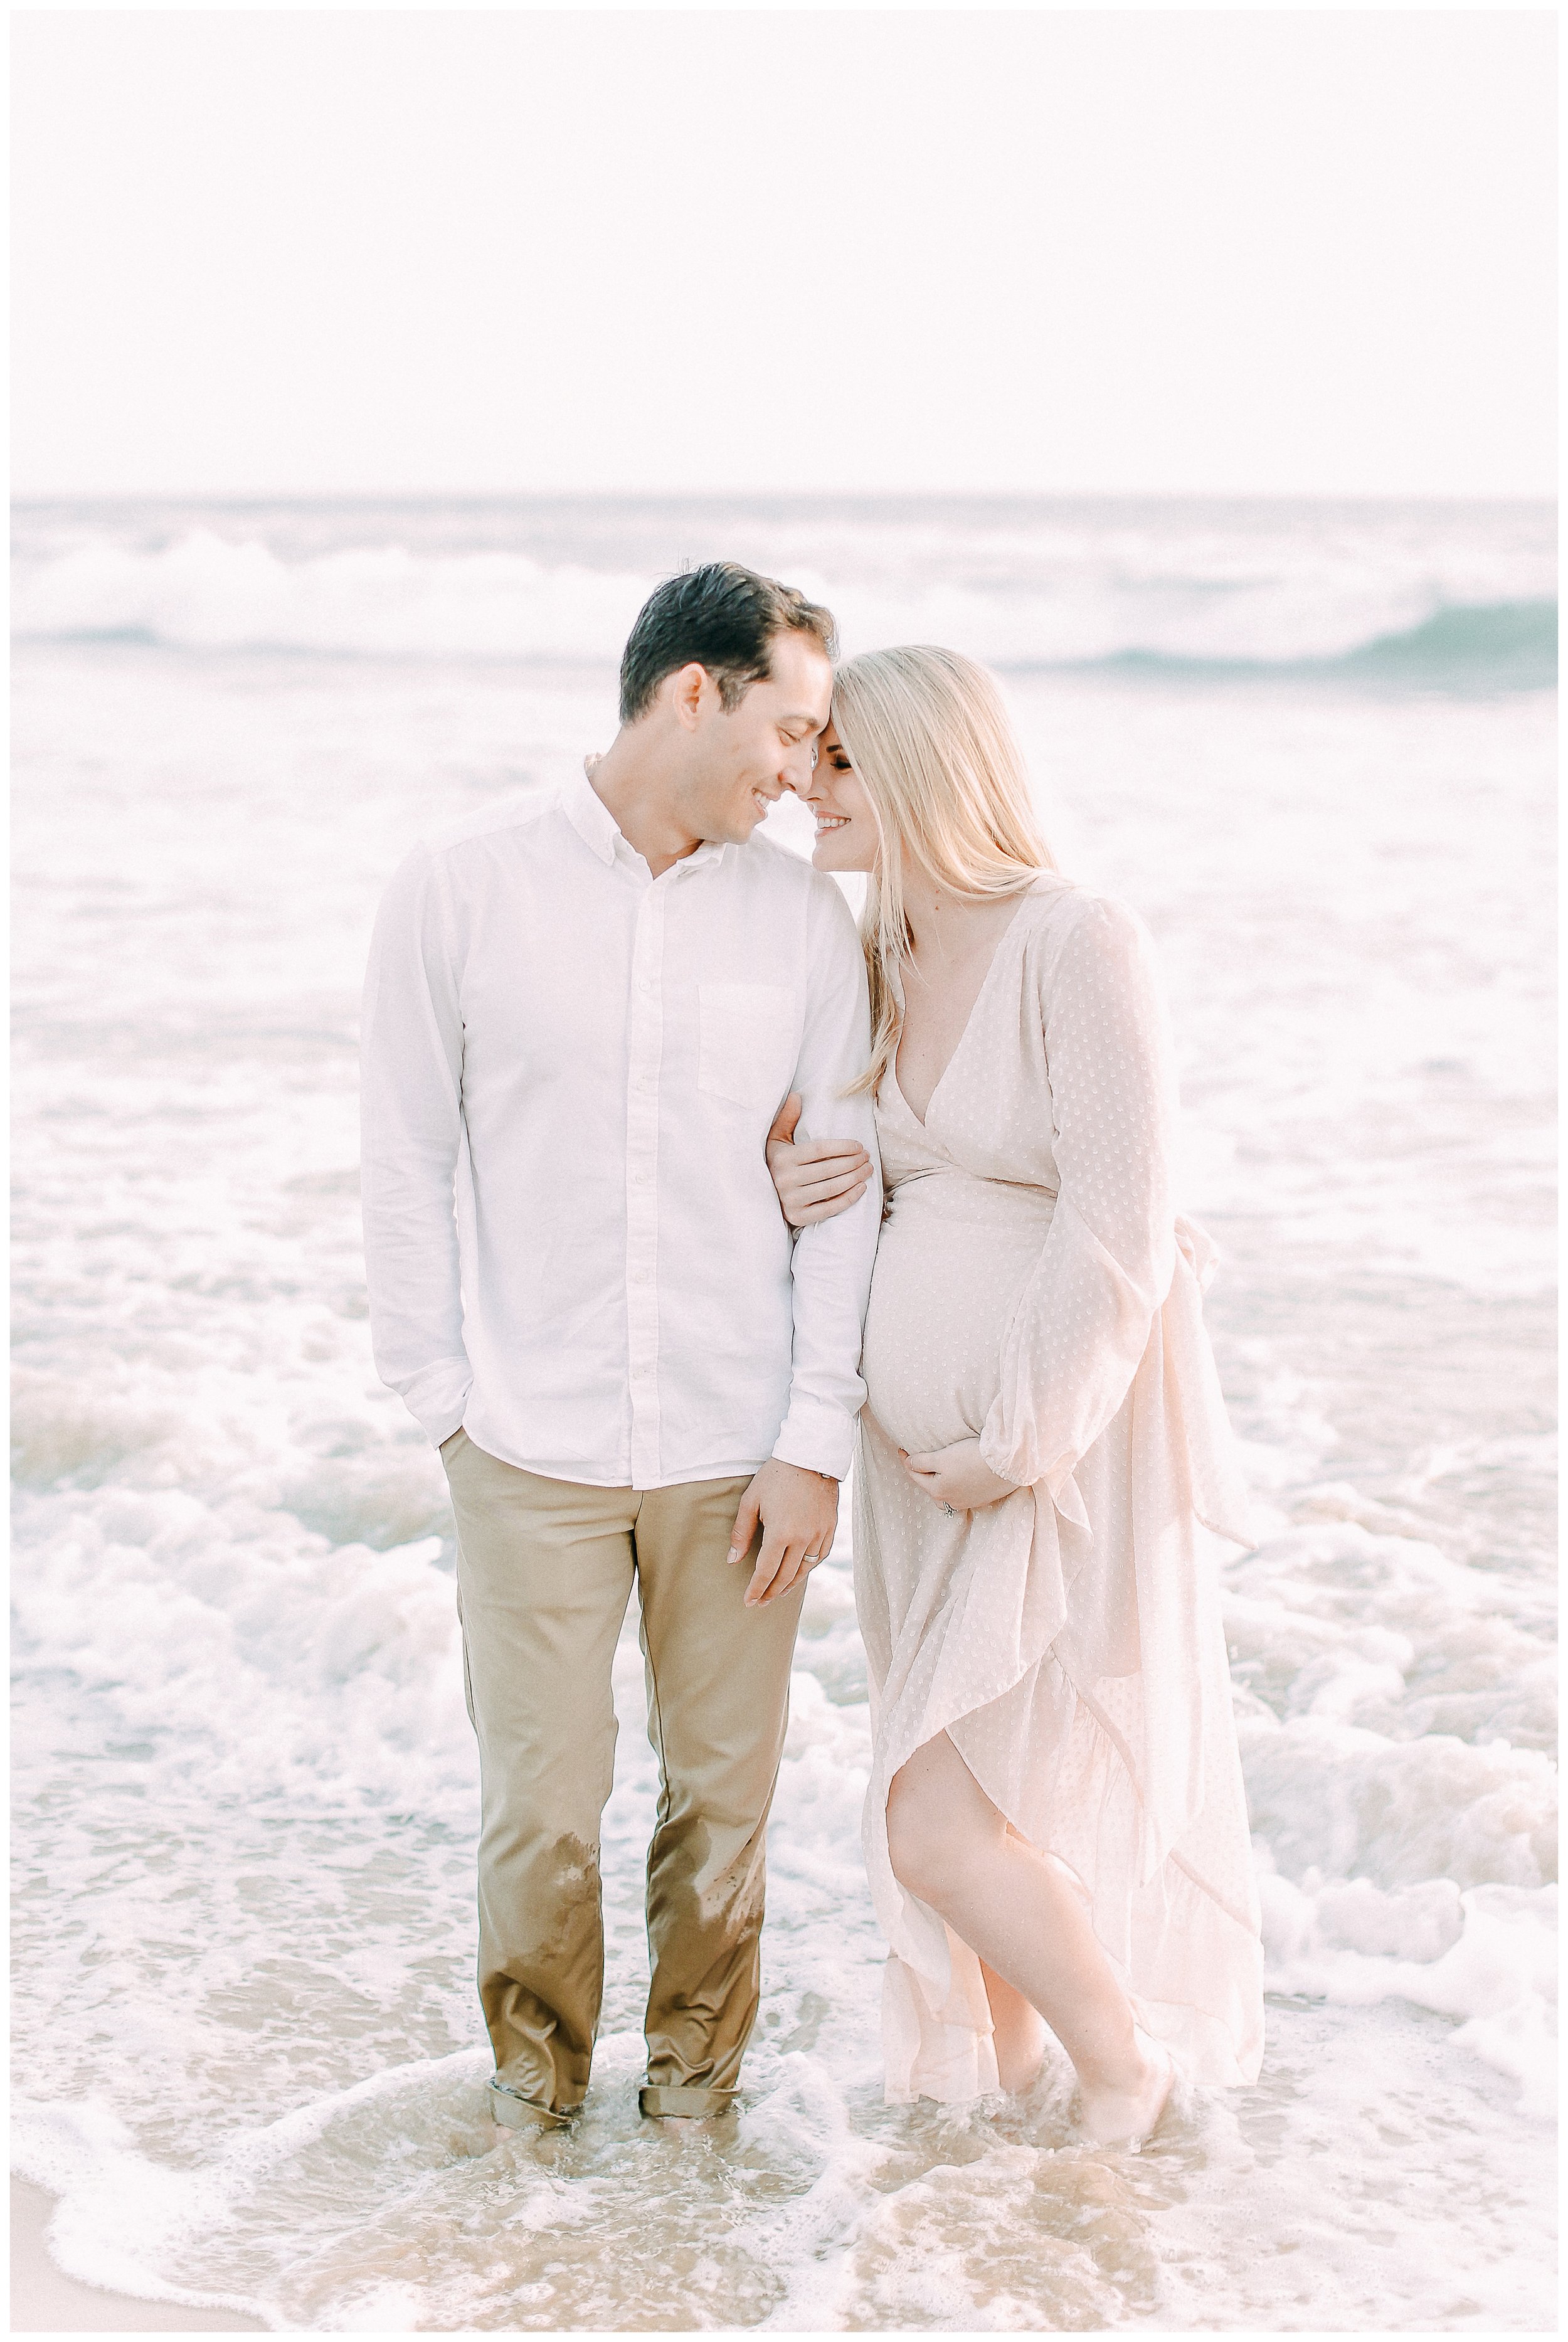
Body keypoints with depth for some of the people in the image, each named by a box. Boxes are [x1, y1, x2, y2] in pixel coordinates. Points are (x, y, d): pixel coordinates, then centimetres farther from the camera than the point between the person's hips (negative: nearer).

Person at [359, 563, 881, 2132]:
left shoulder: (804, 922, 1)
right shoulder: (460, 889, -4)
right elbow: (407, 1167, 0)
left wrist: (814, 1440, -3)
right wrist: (445, 1398, -2)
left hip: (738, 1455, 2)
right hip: (532, 1453, -1)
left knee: (722, 1790, 11)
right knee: (539, 1797, 7)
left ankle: (697, 2059, 34)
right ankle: (535, 2061, 33)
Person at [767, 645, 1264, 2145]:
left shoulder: (1077, 945, -17)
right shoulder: (880, 961, 6)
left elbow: (1120, 1233, -20)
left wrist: (1016, 1446, -17)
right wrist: (796, 1185, -5)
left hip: (1065, 1446, -7)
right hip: (919, 1445, 7)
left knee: (941, 1824, -8)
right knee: (965, 1806, 15)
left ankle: (1125, 2075, 17)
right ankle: (1005, 2092, 33)